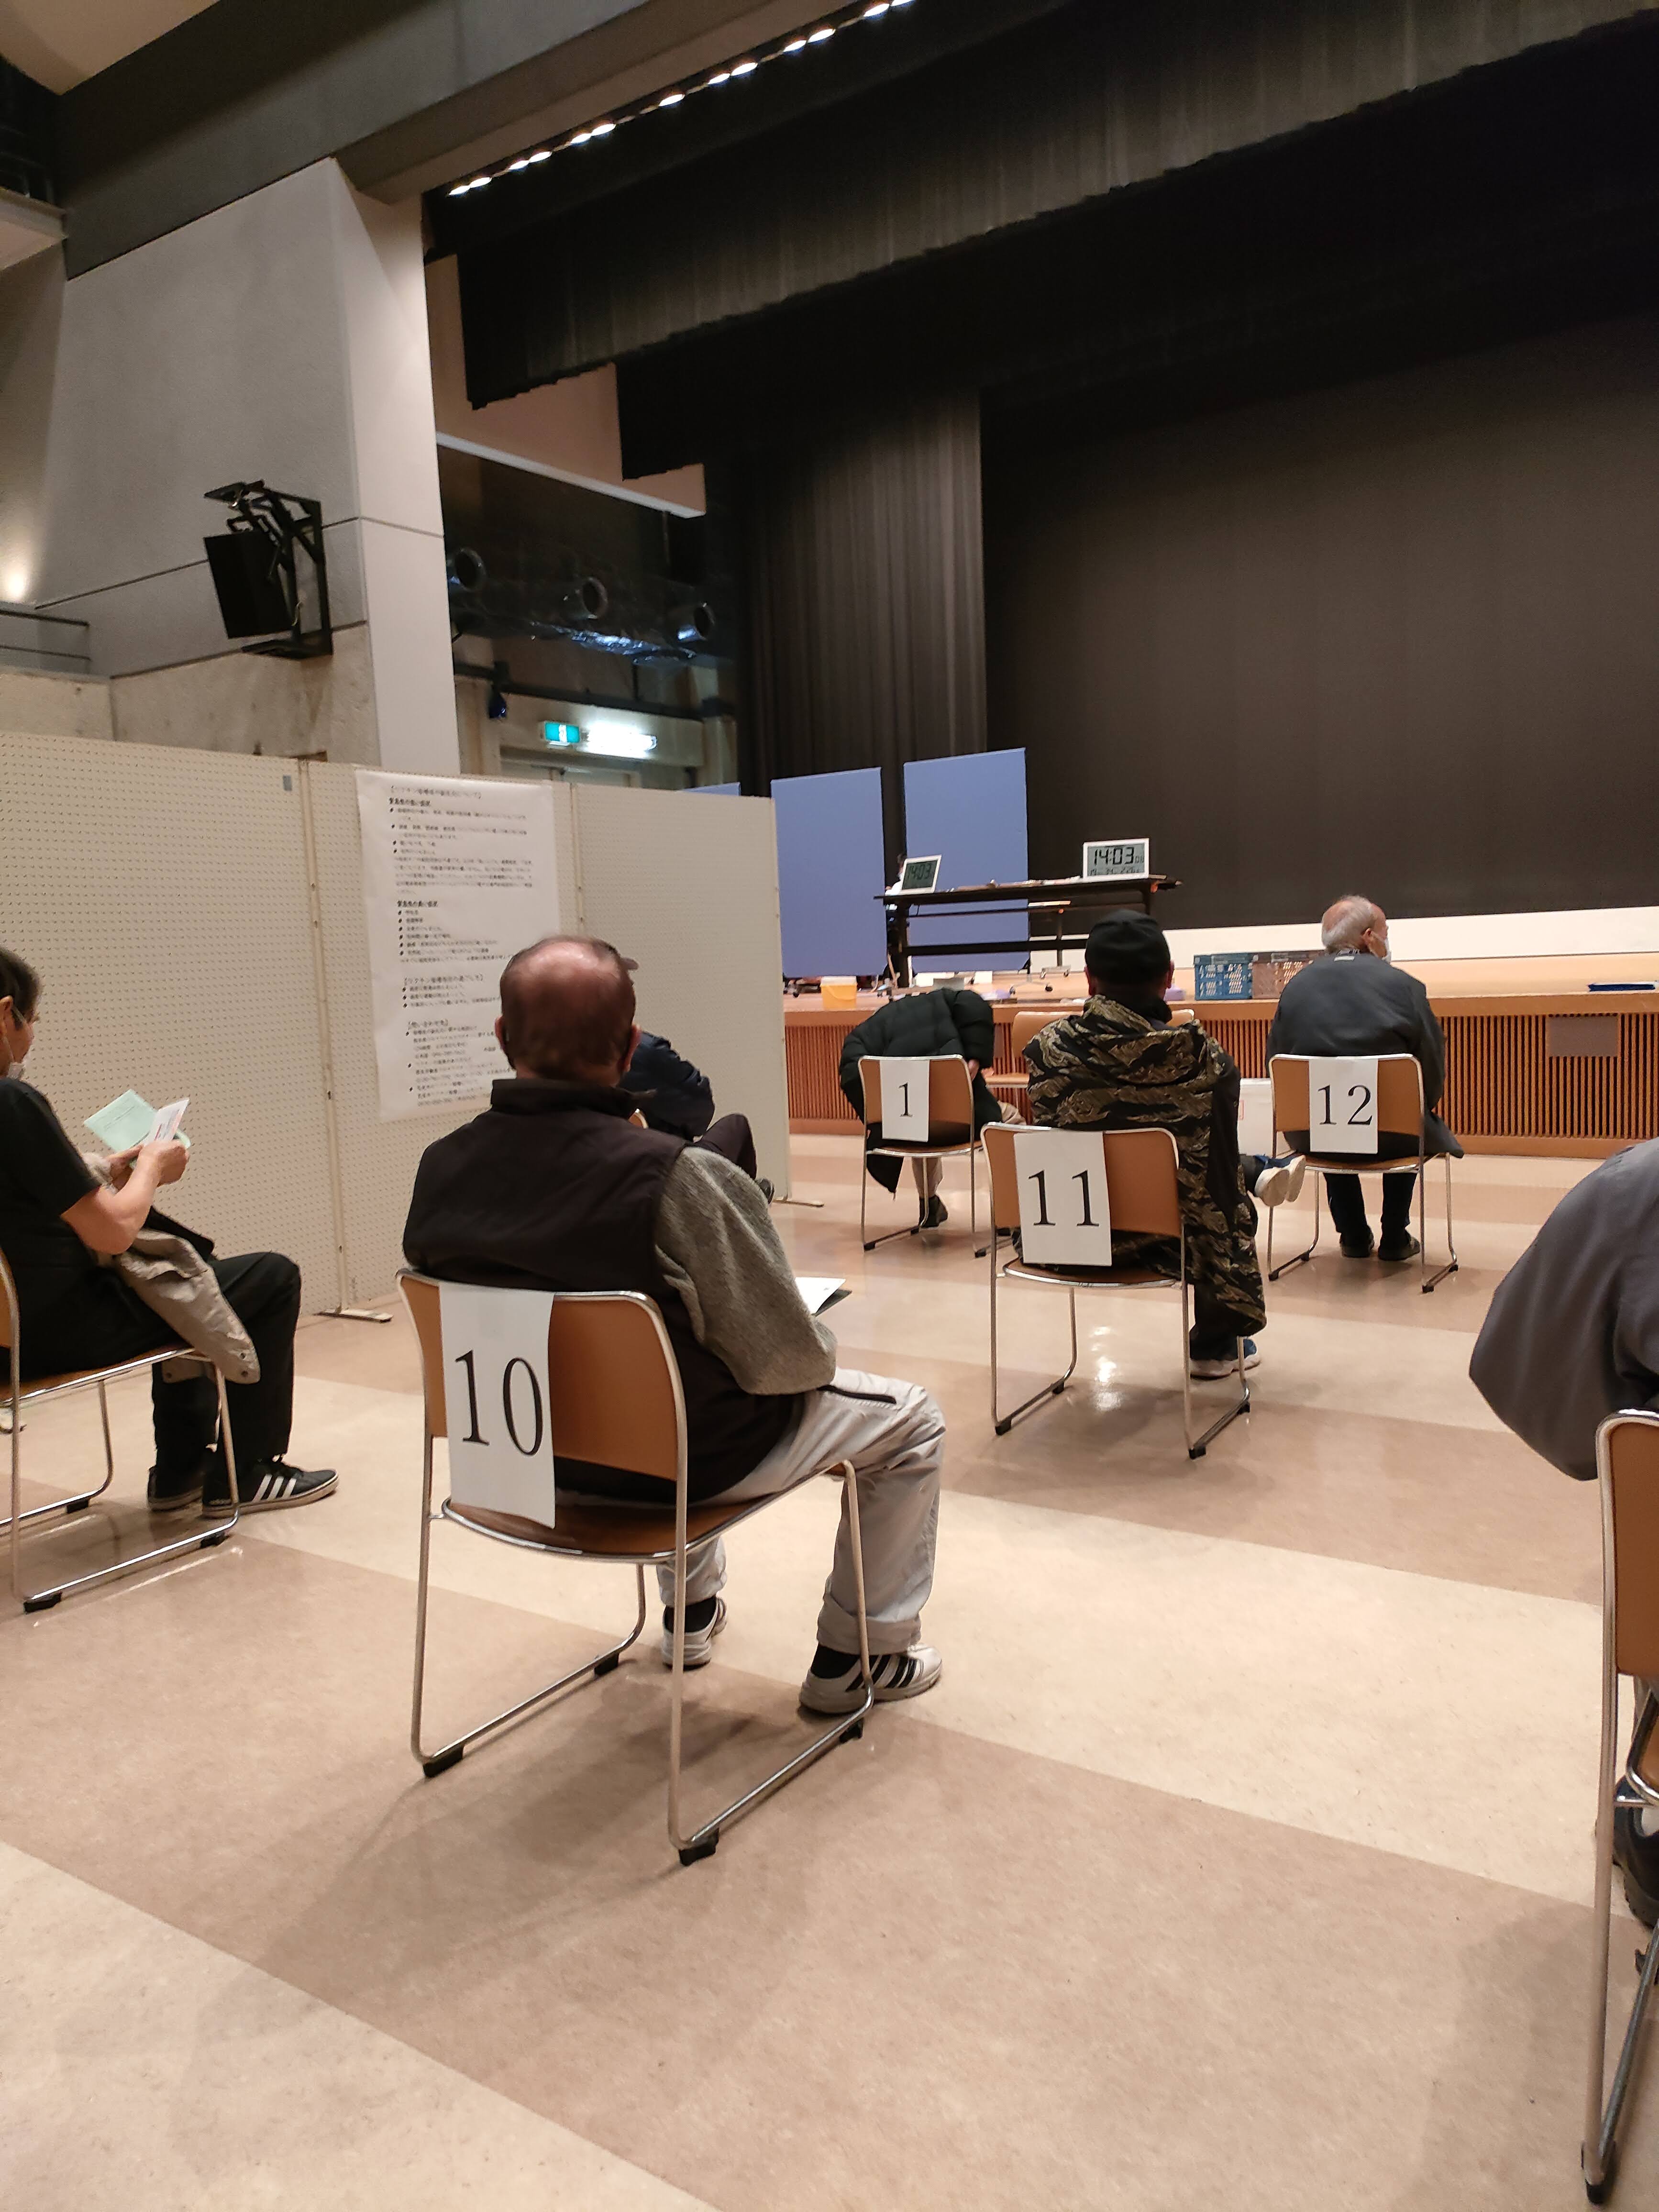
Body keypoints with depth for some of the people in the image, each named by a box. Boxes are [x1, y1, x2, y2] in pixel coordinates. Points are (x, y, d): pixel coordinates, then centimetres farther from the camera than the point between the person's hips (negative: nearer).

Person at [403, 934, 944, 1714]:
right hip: (682, 1461, -6)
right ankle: (858, 1656, 27)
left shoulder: (438, 1172, -14)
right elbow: (788, 1363, -22)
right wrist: (821, 1348, 1)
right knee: (912, 1419, 15)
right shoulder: (681, 1181, -32)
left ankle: (691, 1609, 50)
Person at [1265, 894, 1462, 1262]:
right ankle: (1394, 1239, 35)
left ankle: (1355, 1237, 38)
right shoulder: (1404, 986, -9)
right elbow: (1434, 1070, -5)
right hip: (1392, 1135, -2)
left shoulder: (1294, 987, -2)